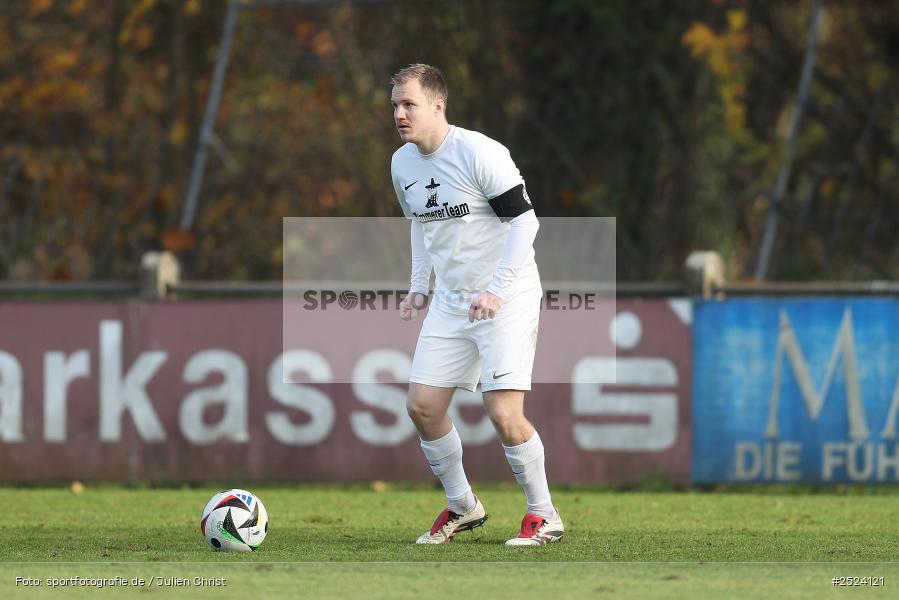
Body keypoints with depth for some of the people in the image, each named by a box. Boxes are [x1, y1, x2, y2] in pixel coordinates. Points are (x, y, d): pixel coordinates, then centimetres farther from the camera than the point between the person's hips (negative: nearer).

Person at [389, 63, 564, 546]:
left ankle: (544, 515, 2)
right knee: (422, 406, 1)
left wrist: (497, 291, -24)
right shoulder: (402, 165, 5)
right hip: (450, 302, 7)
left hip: (507, 299, -7)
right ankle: (461, 507, 19)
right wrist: (419, 285, 13)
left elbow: (523, 221, -17)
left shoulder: (479, 153, -18)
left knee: (503, 413, -16)